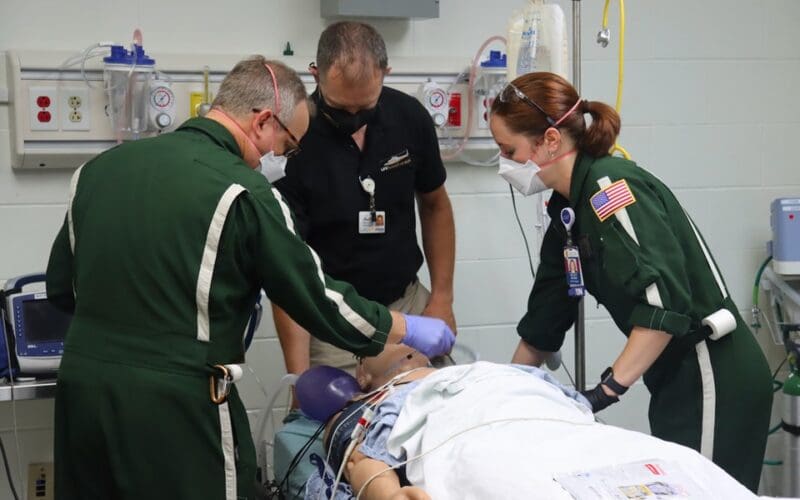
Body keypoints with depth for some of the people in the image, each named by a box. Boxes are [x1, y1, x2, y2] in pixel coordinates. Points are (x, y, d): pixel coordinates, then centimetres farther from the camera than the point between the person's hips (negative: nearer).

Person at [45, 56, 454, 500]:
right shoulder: (243, 192, -11)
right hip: (177, 404, -6)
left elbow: (60, 287, 15)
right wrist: (406, 329, 9)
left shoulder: (99, 168, 8)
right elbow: (316, 298, -5)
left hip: (80, 387, 6)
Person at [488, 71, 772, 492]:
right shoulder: (568, 209, 10)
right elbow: (545, 317, 18)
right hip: (677, 379, 9)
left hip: (714, 381, -9)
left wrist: (606, 390, -24)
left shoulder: (609, 186, -18)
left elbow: (666, 301, -27)